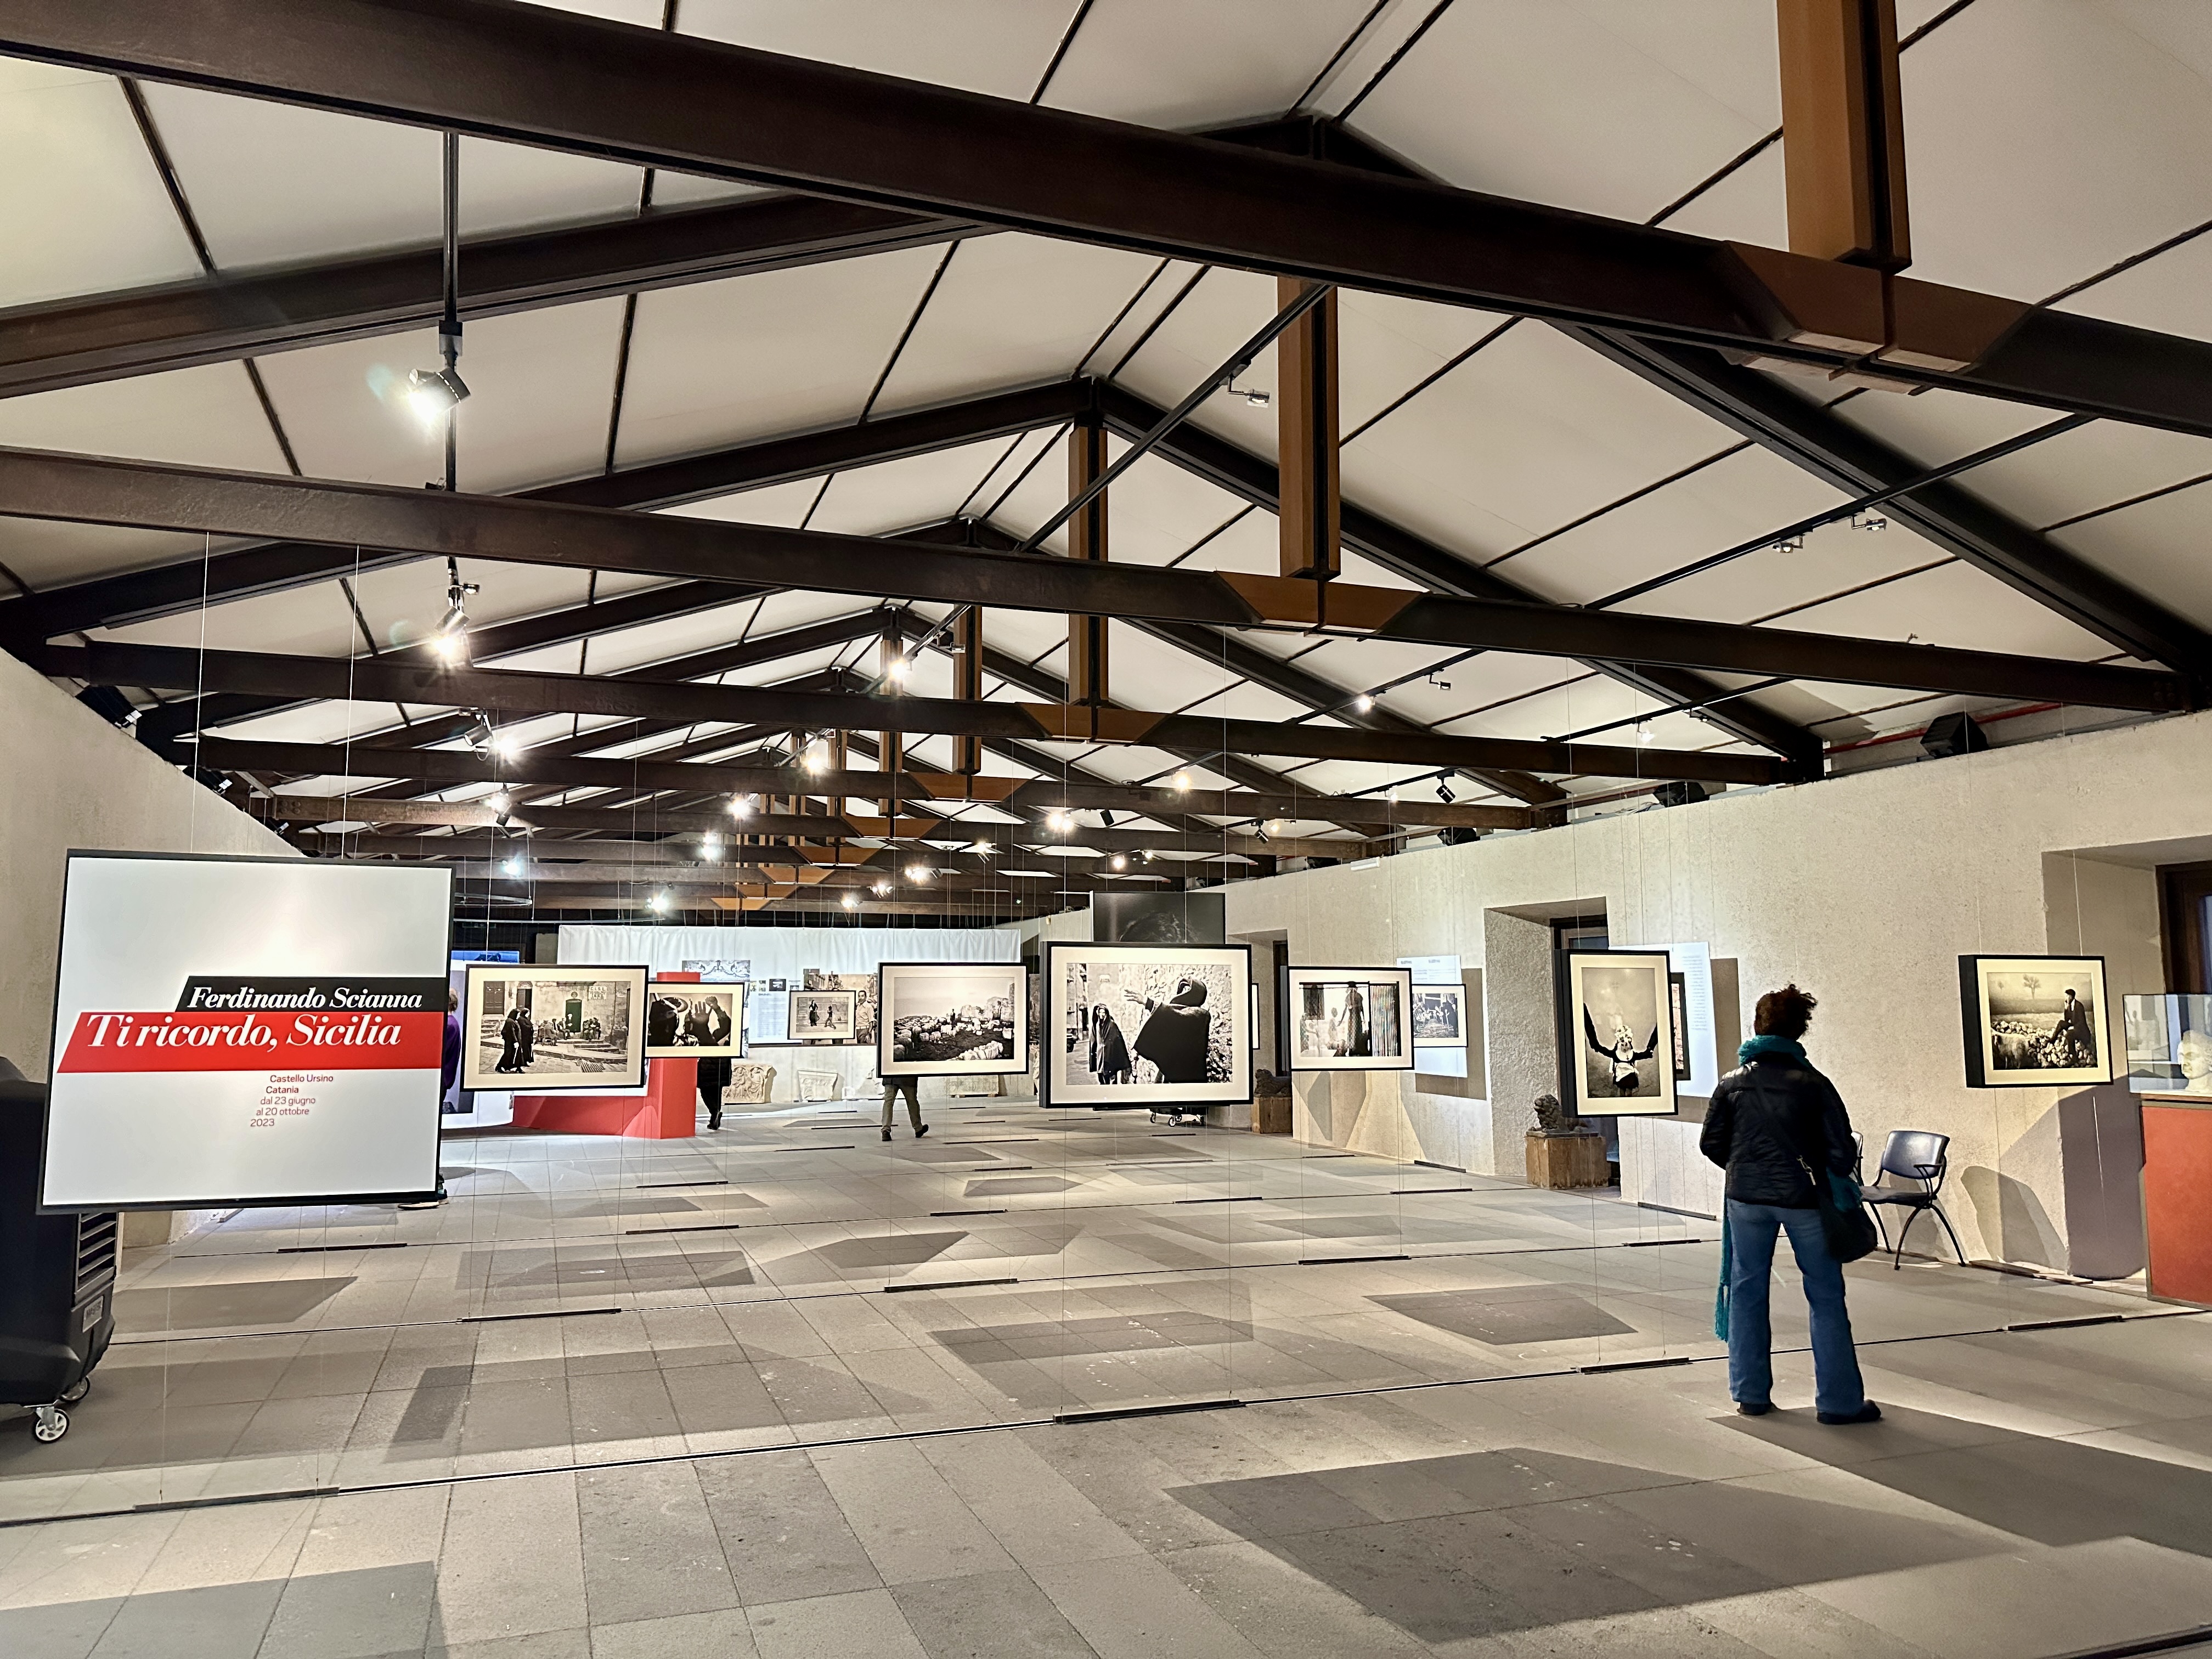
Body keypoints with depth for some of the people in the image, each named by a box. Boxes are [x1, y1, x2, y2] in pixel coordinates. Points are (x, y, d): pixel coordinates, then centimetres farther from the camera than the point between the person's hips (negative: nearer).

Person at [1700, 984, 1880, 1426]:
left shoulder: (1732, 1084, -2)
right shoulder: (1814, 1085, -9)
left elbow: (1711, 1144, 2)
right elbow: (1841, 1152, -9)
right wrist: (1833, 1176, 13)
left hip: (1747, 1197, 2)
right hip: (1803, 1199, -2)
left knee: (1747, 1291, 12)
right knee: (1826, 1297, 9)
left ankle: (1750, 1394, 18)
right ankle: (1839, 1400, 13)